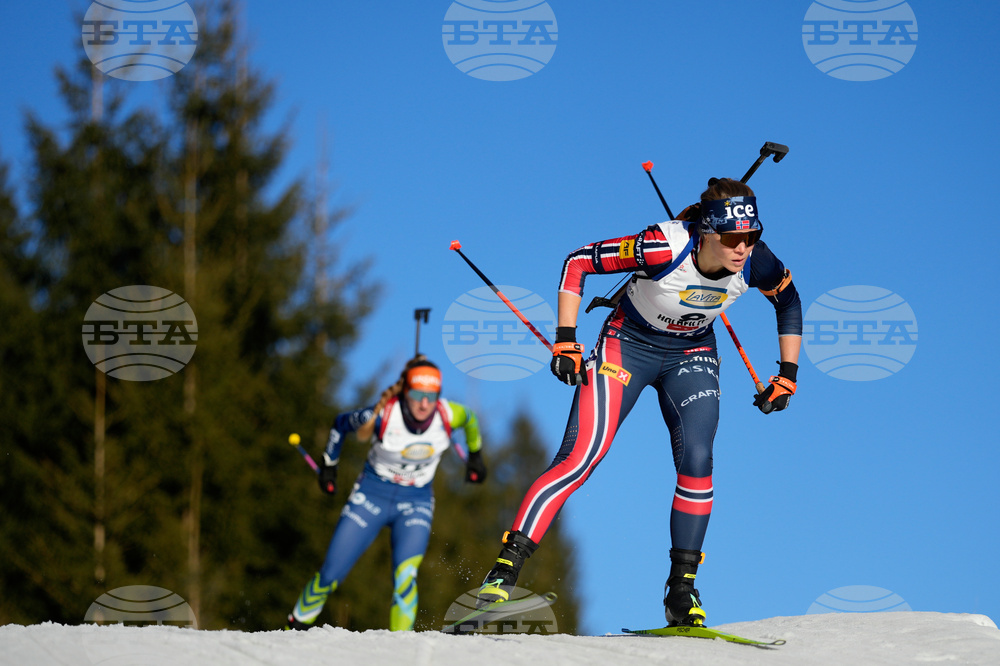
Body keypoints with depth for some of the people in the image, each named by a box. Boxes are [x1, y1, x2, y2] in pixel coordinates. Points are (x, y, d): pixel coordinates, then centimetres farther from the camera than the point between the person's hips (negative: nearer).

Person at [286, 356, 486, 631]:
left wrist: (475, 456, 19)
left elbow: (470, 420, 7)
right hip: (371, 495, -1)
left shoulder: (448, 414, -19)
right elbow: (341, 423, -4)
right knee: (330, 575, 1)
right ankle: (297, 626, 26)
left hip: (416, 503, 1)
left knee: (405, 578, -24)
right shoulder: (382, 415, -24)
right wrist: (329, 465, 6)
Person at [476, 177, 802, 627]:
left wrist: (787, 376, 0)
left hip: (692, 356, 3)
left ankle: (682, 588, -6)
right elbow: (578, 261, -22)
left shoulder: (755, 264, -21)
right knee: (580, 458, -16)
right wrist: (565, 340, -23)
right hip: (628, 344, -3)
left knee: (696, 461, -17)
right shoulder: (663, 248, -33)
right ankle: (507, 565, -12)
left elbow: (789, 302, 3)